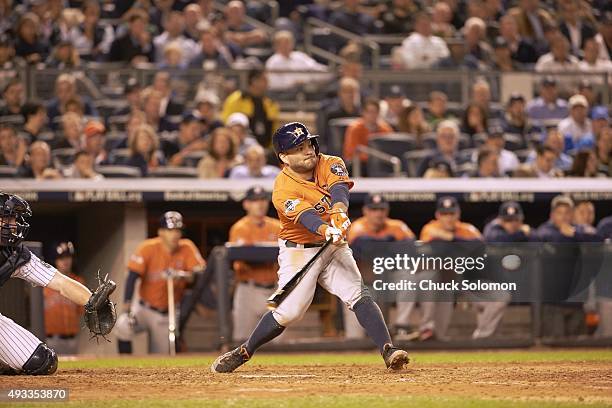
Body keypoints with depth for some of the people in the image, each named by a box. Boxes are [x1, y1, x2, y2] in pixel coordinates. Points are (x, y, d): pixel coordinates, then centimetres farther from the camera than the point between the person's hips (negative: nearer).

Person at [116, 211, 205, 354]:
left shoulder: (187, 248, -8)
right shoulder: (148, 248, -14)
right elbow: (132, 277, -18)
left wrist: (182, 276, -38)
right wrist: (126, 307, -29)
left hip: (167, 315, 2)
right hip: (145, 309, -2)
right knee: (123, 326, -31)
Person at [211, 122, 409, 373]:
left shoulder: (331, 164, -6)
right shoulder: (283, 190, -19)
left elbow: (338, 188, -28)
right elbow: (305, 216, -36)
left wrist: (338, 211, -50)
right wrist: (326, 230, -58)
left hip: (334, 247, 4)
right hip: (299, 252, -4)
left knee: (358, 295, -16)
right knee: (288, 312, -9)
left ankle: (388, 352, -23)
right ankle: (243, 353, 11)